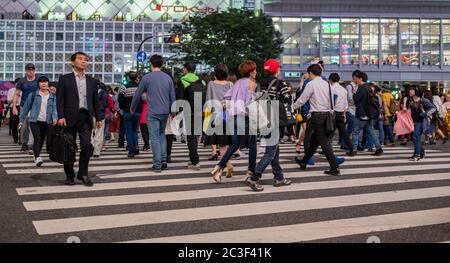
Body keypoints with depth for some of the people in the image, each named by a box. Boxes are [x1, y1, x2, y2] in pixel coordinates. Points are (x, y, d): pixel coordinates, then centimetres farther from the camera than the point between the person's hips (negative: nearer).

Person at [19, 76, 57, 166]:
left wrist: (55, 118, -20)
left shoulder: (52, 96, 8)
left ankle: (36, 154, 31)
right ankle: (37, 158, -22)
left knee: (42, 140, 11)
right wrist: (22, 120, 8)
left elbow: (55, 107, -2)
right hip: (34, 120, -3)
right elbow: (26, 107, 7)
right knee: (37, 138, -16)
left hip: (46, 122, 3)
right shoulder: (33, 95, 2)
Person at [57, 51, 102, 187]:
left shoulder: (92, 81, 14)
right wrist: (61, 116, -12)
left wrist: (98, 118, 11)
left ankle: (83, 173, 8)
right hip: (70, 118, -2)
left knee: (87, 146, -9)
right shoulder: (65, 79, 4)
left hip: (86, 117, 2)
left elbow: (96, 101, 16)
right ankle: (70, 176, 18)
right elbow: (60, 99, -2)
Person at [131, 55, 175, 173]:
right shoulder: (168, 78, 6)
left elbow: (138, 95, 3)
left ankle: (157, 165, 0)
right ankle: (164, 160, 11)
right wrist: (172, 111, 18)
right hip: (165, 112, 4)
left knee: (155, 138, 0)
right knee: (162, 134, 19)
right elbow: (173, 96, 8)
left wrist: (132, 107, 19)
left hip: (152, 113, -4)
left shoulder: (147, 78, -4)